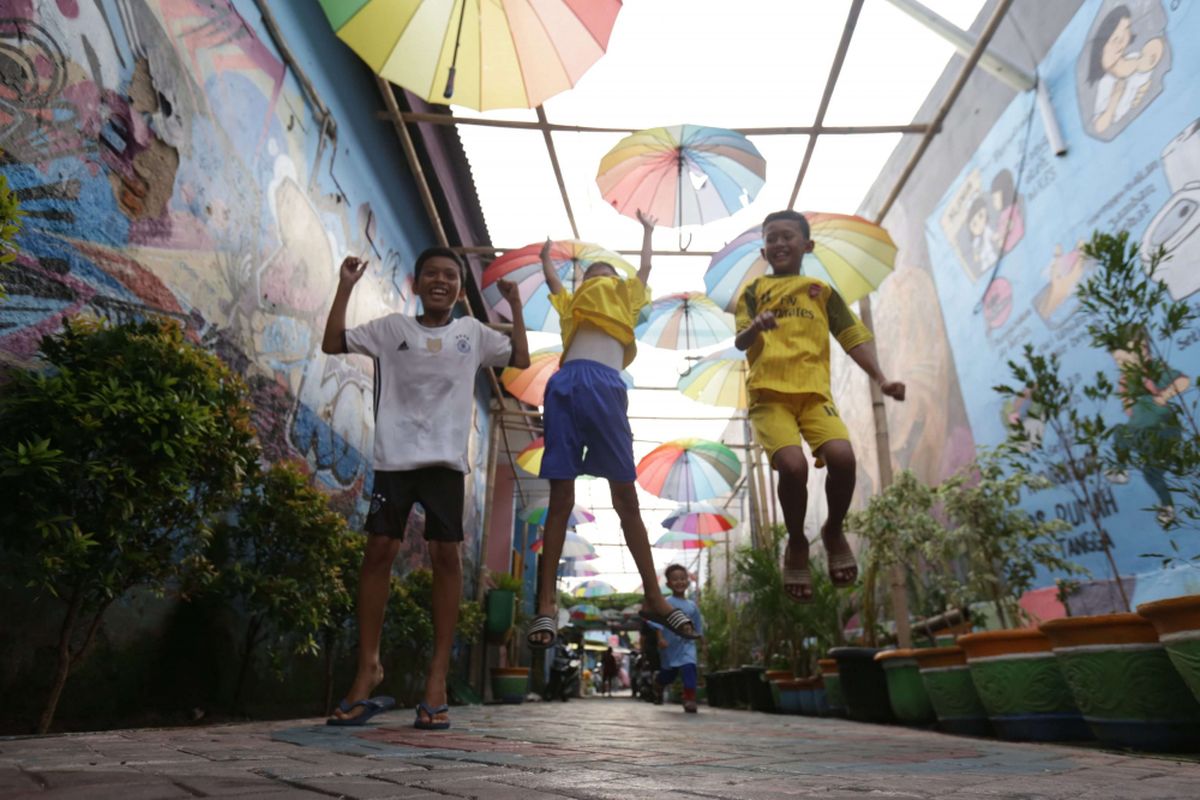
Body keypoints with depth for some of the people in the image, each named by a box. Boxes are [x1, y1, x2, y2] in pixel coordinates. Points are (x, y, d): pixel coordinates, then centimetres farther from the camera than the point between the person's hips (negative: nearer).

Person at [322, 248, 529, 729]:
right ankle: (368, 666, 9)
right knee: (379, 550, -4)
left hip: (446, 459, 0)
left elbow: (521, 359, 13)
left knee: (446, 554, -4)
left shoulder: (472, 332, 13)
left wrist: (515, 305, 9)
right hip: (395, 455, 0)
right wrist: (346, 287, 6)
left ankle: (438, 675, 4)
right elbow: (332, 343, 10)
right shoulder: (391, 328, 11)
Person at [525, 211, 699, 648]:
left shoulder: (627, 299, 33)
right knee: (560, 499, -5)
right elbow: (551, 279, 47)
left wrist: (647, 230, 62)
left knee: (627, 498, -1)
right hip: (567, 386, 0)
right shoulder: (572, 302, 32)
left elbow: (644, 269, 47)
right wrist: (546, 255, 66)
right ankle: (546, 605, -6)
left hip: (607, 388, 1)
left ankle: (654, 597, 3)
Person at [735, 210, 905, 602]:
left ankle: (834, 531, 8)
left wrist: (880, 378, -2)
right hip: (769, 394, -2)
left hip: (814, 392, 2)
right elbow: (740, 341, -1)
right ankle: (797, 544, 4)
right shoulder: (754, 289, 13)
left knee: (842, 456, -24)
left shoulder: (822, 290, 19)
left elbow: (853, 337, 13)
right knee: (793, 465, -26)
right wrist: (756, 327, -25)